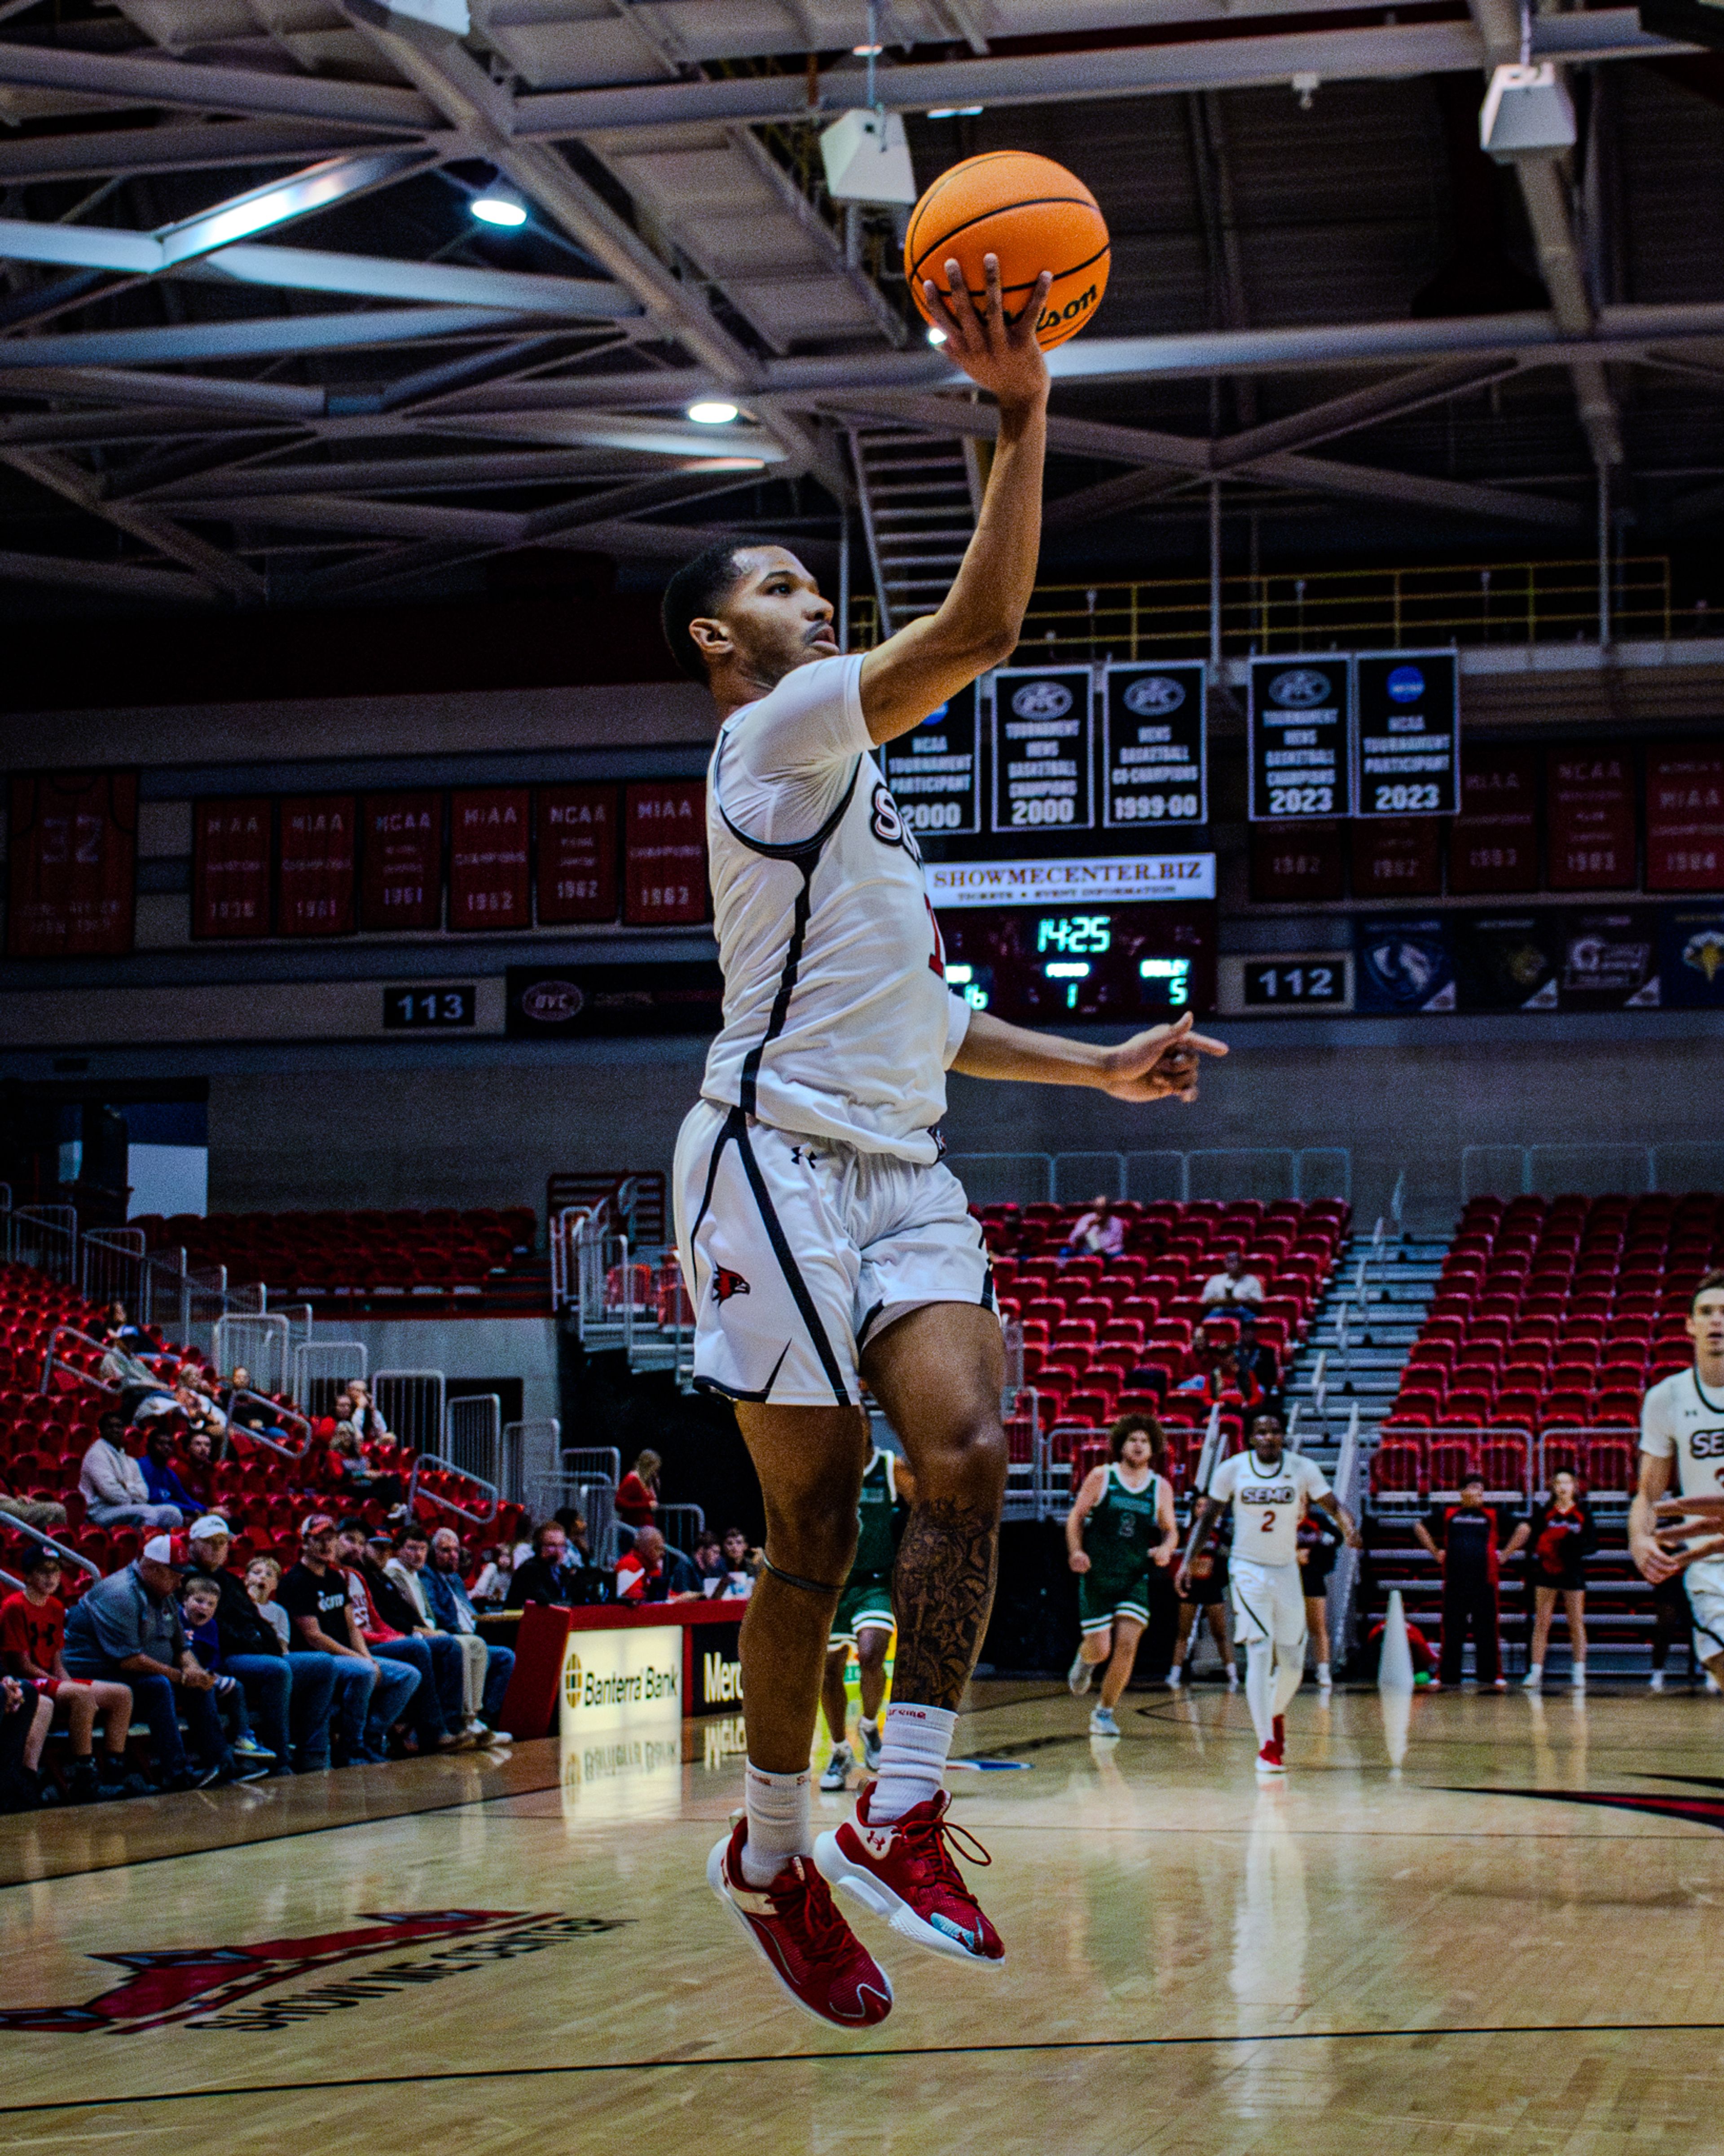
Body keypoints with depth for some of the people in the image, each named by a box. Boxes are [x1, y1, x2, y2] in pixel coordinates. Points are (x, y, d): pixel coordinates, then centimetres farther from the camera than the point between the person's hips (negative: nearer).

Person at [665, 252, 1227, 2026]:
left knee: (969, 1444, -14)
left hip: (897, 1166, 8)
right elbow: (980, 630, -18)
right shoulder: (780, 736, -4)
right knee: (815, 1525, -4)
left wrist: (1097, 1069, 22)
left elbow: (912, 1014, 29)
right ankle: (772, 1855, 11)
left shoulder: (838, 782, 26)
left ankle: (897, 1816, -13)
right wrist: (1021, 419, -16)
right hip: (784, 1160, -8)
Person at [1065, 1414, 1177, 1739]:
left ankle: (1105, 1713, 5)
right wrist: (1076, 1552, -13)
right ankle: (1084, 1660, 36)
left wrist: (1165, 1549, -11)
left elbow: (1171, 1530, 11)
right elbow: (1076, 1516, 3)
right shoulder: (1101, 1478, 0)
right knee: (1100, 1649, -4)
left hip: (1136, 1578, 2)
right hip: (1097, 1575, -2)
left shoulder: (1161, 1487, 5)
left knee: (1127, 1645, -12)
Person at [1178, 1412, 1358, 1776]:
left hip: (1287, 1570, 2)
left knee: (1291, 1663, 7)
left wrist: (1349, 1528, -28)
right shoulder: (1232, 1469, -7)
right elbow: (1207, 1515, 2)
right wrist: (1189, 1559, -6)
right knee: (1260, 1654, -14)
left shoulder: (1303, 1469, -6)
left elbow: (1334, 1505, -6)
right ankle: (1267, 1746, -12)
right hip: (1249, 1569, -2)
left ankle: (1276, 1714, 40)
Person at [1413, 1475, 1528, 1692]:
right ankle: (1444, 1676, 9)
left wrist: (1505, 1554, 7)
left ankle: (1495, 1676, 4)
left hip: (1484, 1582, -1)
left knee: (1487, 1631, -1)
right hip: (1454, 1582, 1)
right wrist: (1436, 1552, 13)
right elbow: (1420, 1527, 21)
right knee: (1451, 1632, 3)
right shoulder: (1447, 1515, 11)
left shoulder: (1493, 1516, 9)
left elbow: (1523, 1529, 13)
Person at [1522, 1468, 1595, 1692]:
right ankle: (1536, 1672, 0)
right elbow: (1532, 1541, 5)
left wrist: (1578, 1546, -18)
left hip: (1573, 1573, 0)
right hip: (1545, 1573, 0)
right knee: (1541, 1623, -1)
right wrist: (1532, 1561, -11)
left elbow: (1593, 1543, 2)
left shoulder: (1583, 1512, 2)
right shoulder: (1543, 1512, 4)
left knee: (1576, 1623, 3)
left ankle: (1579, 1673, 9)